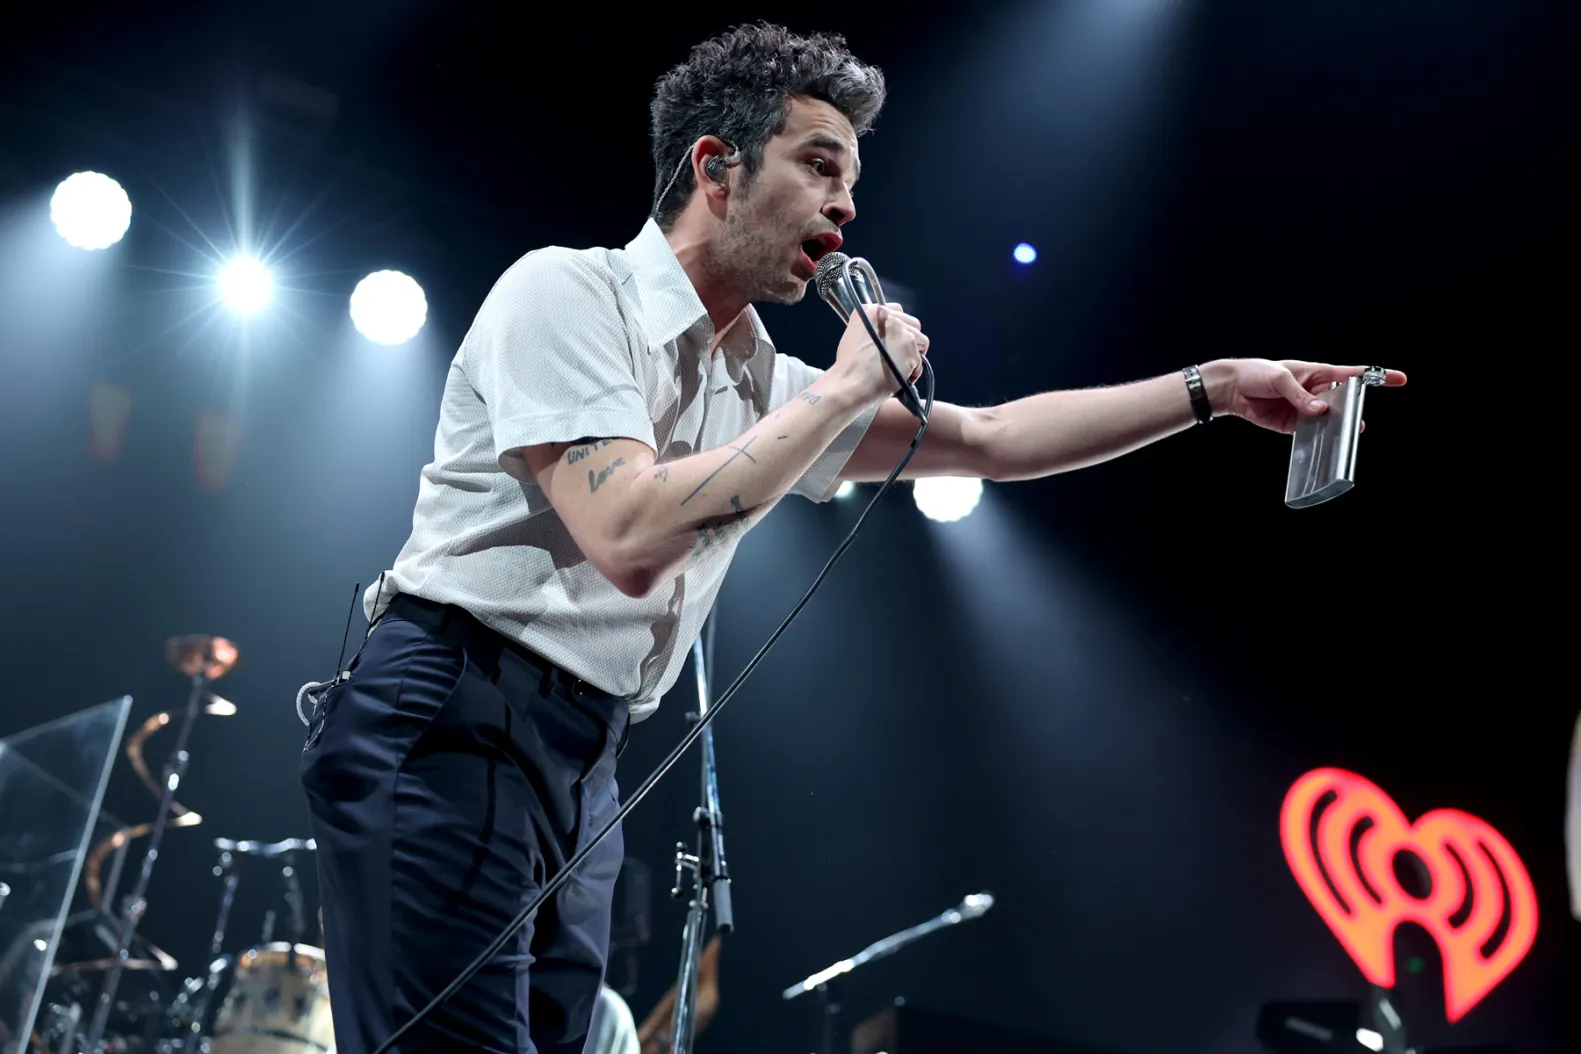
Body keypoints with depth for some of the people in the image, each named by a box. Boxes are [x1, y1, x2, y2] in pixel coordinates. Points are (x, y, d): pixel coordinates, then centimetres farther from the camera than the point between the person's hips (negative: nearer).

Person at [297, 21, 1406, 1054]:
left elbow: (993, 440, 17)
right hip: (448, 731, -7)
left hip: (583, 771, 8)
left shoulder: (770, 386, 14)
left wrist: (1218, 388, 12)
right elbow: (630, 538, -22)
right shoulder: (567, 291, -9)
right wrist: (844, 389, -12)